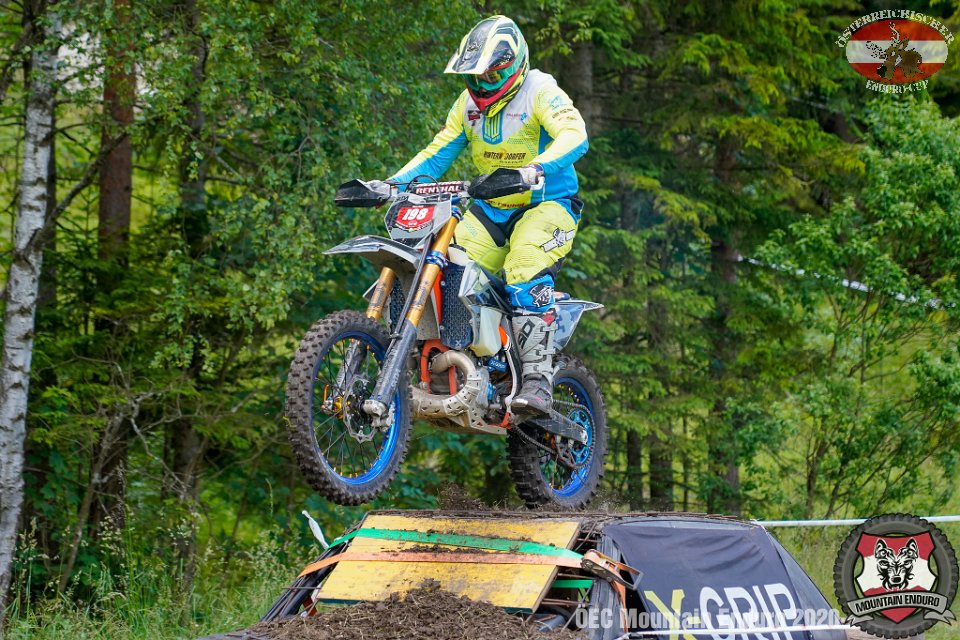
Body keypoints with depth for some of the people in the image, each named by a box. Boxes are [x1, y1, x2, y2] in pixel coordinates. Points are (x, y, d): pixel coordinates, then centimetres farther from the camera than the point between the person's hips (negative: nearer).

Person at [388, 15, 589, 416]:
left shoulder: (540, 91, -12)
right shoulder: (468, 104, 9)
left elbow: (574, 136, -29)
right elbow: (436, 155, 11)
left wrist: (532, 171, -47)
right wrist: (388, 185, -5)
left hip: (548, 203, -7)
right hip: (491, 210, 7)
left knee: (527, 272, -32)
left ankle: (538, 382, -37)